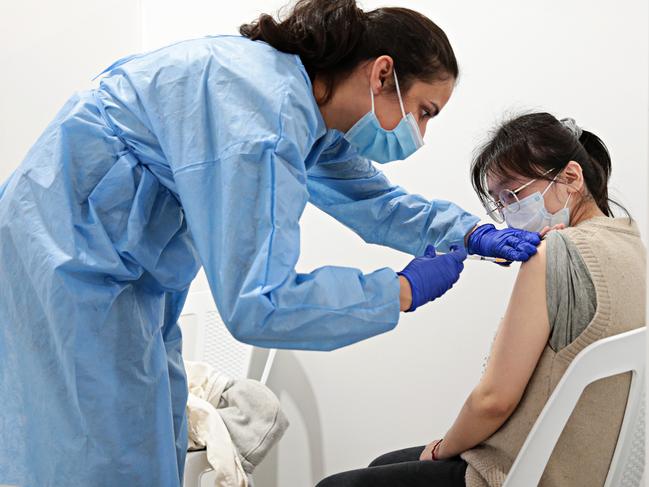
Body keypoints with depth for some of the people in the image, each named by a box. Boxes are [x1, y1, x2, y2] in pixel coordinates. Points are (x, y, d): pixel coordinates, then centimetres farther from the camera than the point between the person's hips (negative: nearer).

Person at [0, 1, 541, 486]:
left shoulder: (308, 104, -1)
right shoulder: (264, 118, -31)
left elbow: (368, 195, 14)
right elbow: (256, 306, -34)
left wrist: (470, 232, 0)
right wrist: (404, 291, -25)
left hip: (126, 257, 10)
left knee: (159, 442, 16)